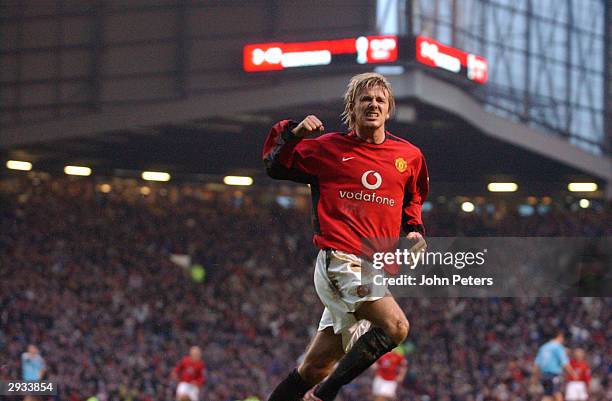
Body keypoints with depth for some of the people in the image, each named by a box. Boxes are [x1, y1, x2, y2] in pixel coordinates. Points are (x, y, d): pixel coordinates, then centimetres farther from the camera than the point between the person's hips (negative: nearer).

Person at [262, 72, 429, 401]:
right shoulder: (329, 148, 3)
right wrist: (293, 133, -6)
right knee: (396, 327, -24)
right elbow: (275, 166, 12)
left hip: (375, 270, 6)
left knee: (316, 367, 7)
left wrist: (414, 229, 12)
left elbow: (412, 199, 32)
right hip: (341, 260, -5)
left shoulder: (409, 156, 14)